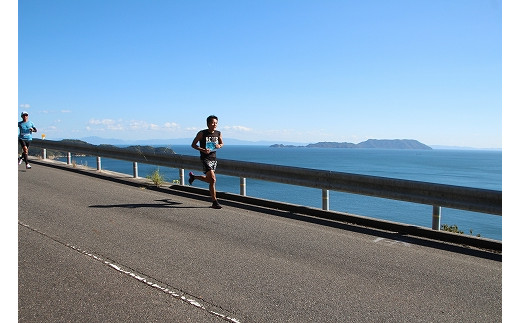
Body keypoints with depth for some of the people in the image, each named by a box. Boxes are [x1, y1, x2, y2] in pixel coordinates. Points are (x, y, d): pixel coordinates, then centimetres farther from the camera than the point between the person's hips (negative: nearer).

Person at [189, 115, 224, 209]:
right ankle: (215, 202, -7)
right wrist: (202, 150, -19)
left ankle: (193, 176, 44)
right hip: (205, 158, -6)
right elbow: (193, 145, -3)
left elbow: (222, 143, 20)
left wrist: (219, 146, -5)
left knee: (210, 179, 17)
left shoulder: (218, 133, 4)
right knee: (213, 179, -15)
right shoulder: (202, 133, -9)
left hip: (214, 158, 6)